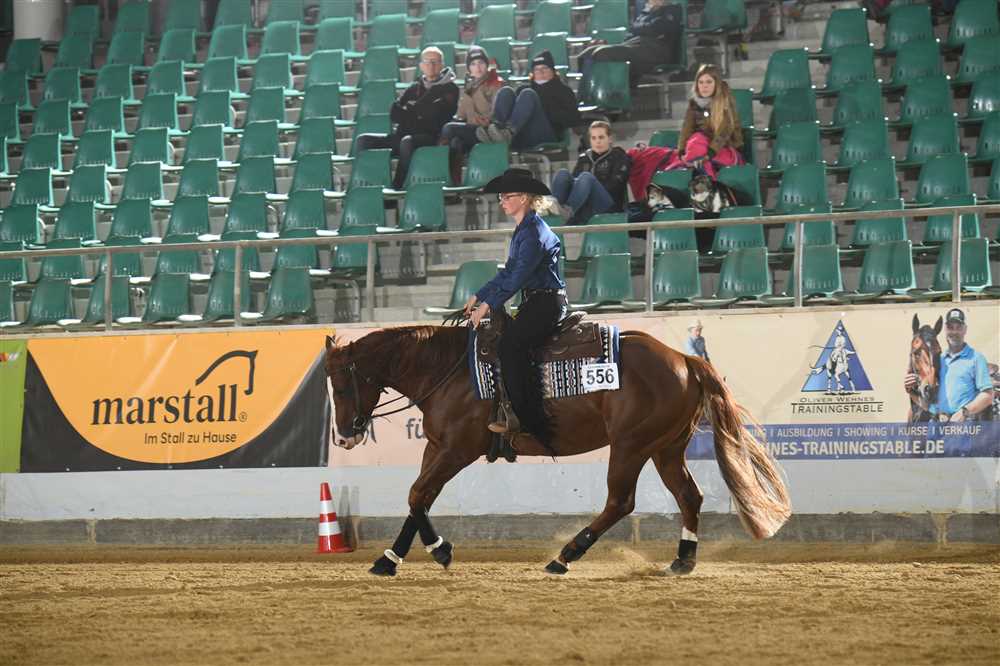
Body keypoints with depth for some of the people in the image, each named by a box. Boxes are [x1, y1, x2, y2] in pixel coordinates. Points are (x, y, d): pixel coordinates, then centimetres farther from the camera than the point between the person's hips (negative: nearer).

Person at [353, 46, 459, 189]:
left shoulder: (449, 89, 7)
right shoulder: (414, 89, 22)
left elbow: (435, 114, -8)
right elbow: (394, 114, 10)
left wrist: (411, 109, 3)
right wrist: (417, 112, -4)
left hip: (430, 138, -6)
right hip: (402, 134, 6)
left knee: (407, 141, -39)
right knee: (363, 140, -12)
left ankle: (397, 186, -33)